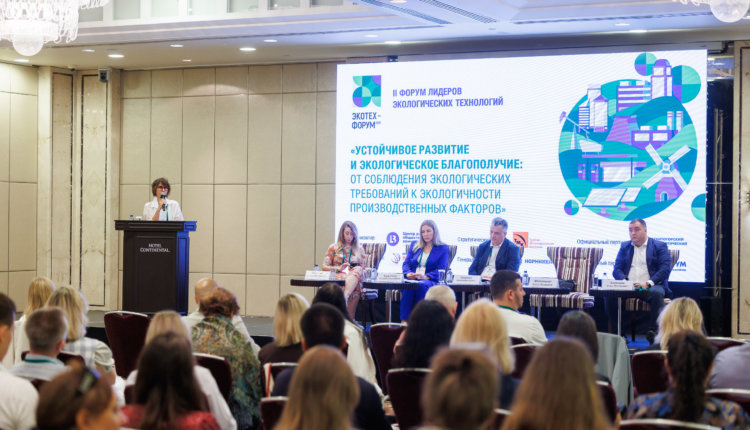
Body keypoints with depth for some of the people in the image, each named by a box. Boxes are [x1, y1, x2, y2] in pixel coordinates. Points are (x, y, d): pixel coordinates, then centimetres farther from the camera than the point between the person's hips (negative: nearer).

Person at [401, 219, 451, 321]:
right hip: (411, 279, 2)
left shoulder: (443, 248, 13)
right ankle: (404, 321, -45)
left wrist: (426, 276, -17)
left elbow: (441, 270, 1)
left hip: (430, 280, -2)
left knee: (422, 286, -40)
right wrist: (408, 273, -9)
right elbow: (406, 263, 16)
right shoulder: (414, 245, 25)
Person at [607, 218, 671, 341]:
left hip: (651, 286, -3)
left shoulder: (659, 246, 9)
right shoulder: (625, 246, 21)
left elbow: (665, 269, -4)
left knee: (657, 293, -38)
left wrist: (648, 284, -18)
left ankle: (653, 331, -31)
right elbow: (617, 269, 12)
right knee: (610, 294, -27)